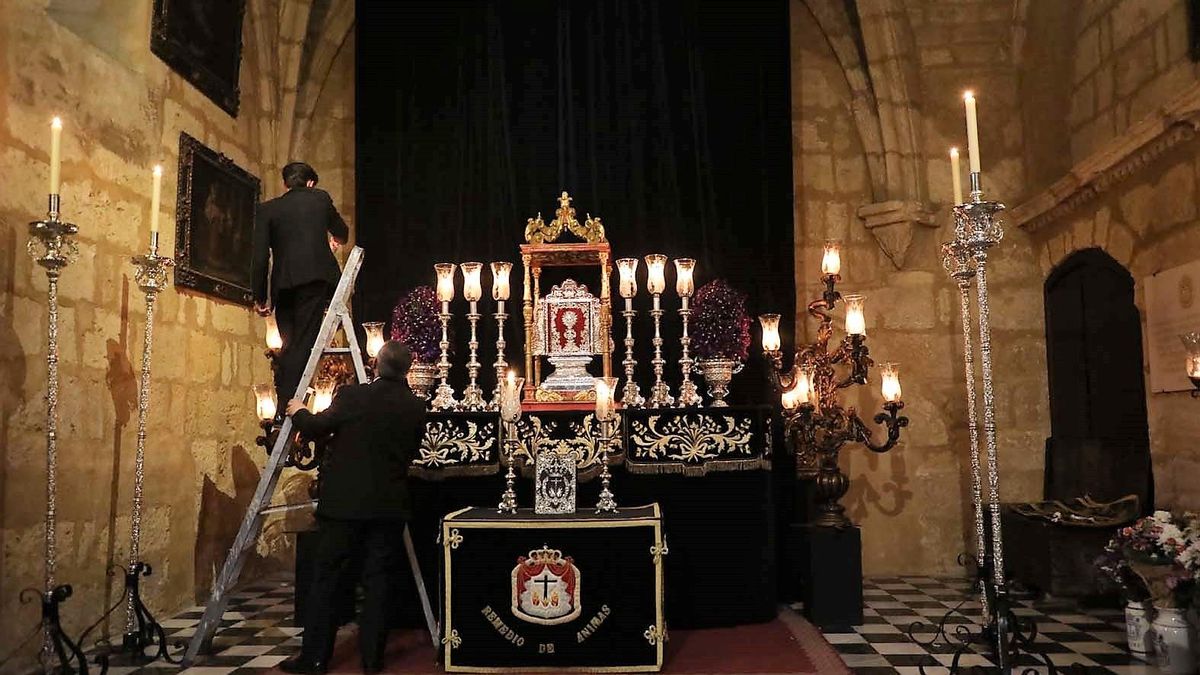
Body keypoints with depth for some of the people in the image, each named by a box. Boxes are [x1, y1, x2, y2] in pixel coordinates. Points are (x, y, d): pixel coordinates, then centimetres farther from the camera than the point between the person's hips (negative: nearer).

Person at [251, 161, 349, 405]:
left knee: (289, 345, 12)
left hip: (283, 284, 2)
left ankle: (283, 404, 12)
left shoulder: (267, 209, 13)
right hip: (315, 278, -2)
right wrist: (335, 241, 54)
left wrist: (260, 296, 10)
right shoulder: (320, 198, 13)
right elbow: (341, 232, 31)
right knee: (303, 342, -5)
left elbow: (260, 257, 5)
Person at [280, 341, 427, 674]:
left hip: (344, 503, -2)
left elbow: (314, 428, 1)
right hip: (389, 506, 3)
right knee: (377, 579, 10)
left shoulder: (352, 396, -11)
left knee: (324, 577, 8)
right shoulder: (416, 407, -1)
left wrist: (298, 411, 22)